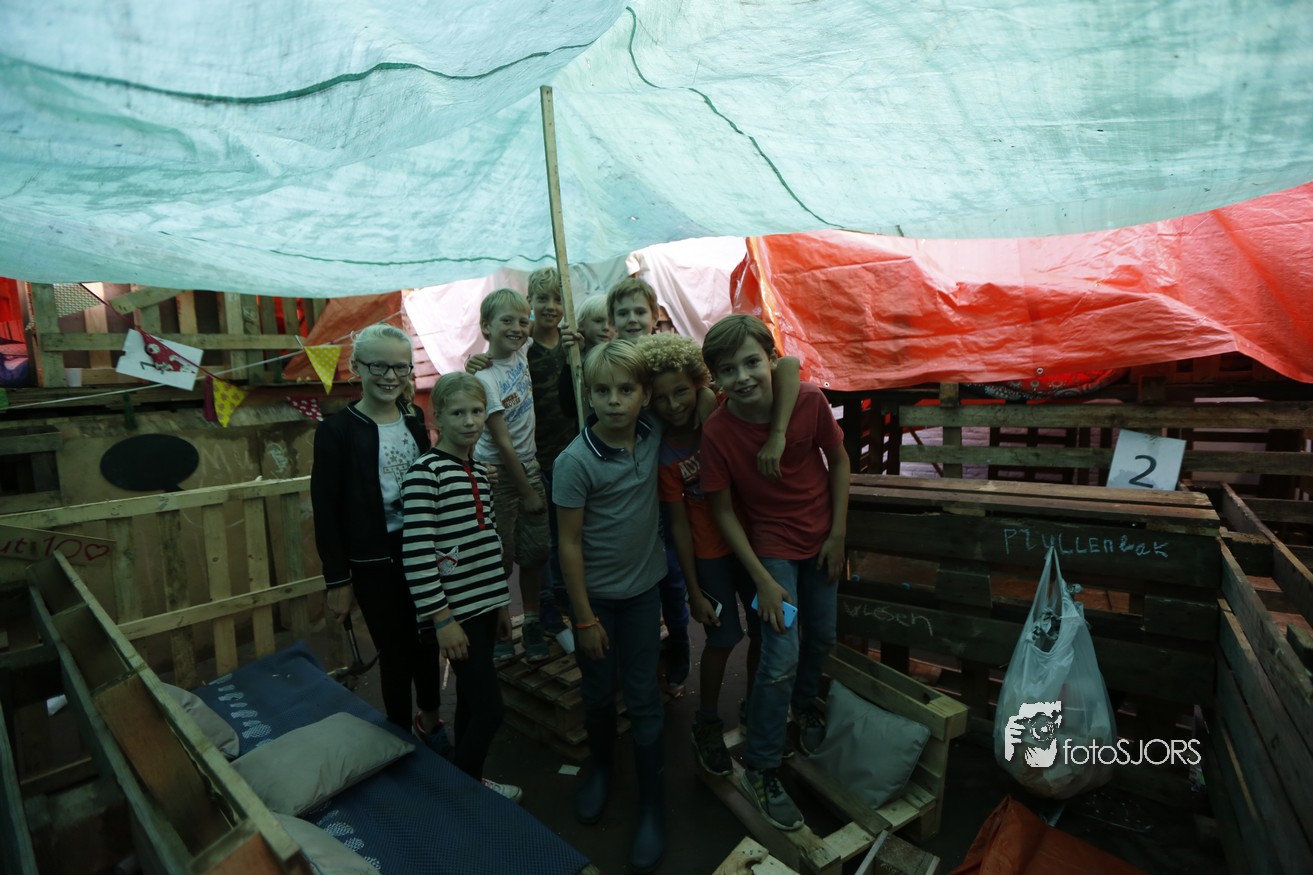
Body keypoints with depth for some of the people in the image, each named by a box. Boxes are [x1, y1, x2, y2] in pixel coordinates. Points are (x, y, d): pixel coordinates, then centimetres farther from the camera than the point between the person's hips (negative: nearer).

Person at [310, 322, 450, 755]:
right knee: (396, 653, 8)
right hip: (375, 562, -4)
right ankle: (403, 734, 31)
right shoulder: (336, 430, -10)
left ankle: (429, 717, 40)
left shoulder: (415, 418, 4)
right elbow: (326, 512, -9)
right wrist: (337, 581, -8)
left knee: (428, 641, 16)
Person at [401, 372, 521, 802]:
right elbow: (415, 553, -18)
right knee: (490, 711, -1)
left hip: (485, 603, 7)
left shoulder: (480, 472, 8)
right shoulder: (424, 472, -15)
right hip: (455, 608, -7)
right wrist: (442, 619, -18)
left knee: (471, 702, 19)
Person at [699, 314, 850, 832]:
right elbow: (723, 511, -15)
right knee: (782, 657, -8)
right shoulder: (717, 431, -24)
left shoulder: (809, 400, -19)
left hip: (821, 540, 4)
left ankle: (805, 706, 51)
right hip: (769, 546, -3)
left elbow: (838, 460, -3)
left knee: (821, 637, 19)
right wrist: (763, 581, -15)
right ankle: (759, 771, 14)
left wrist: (838, 534, -4)